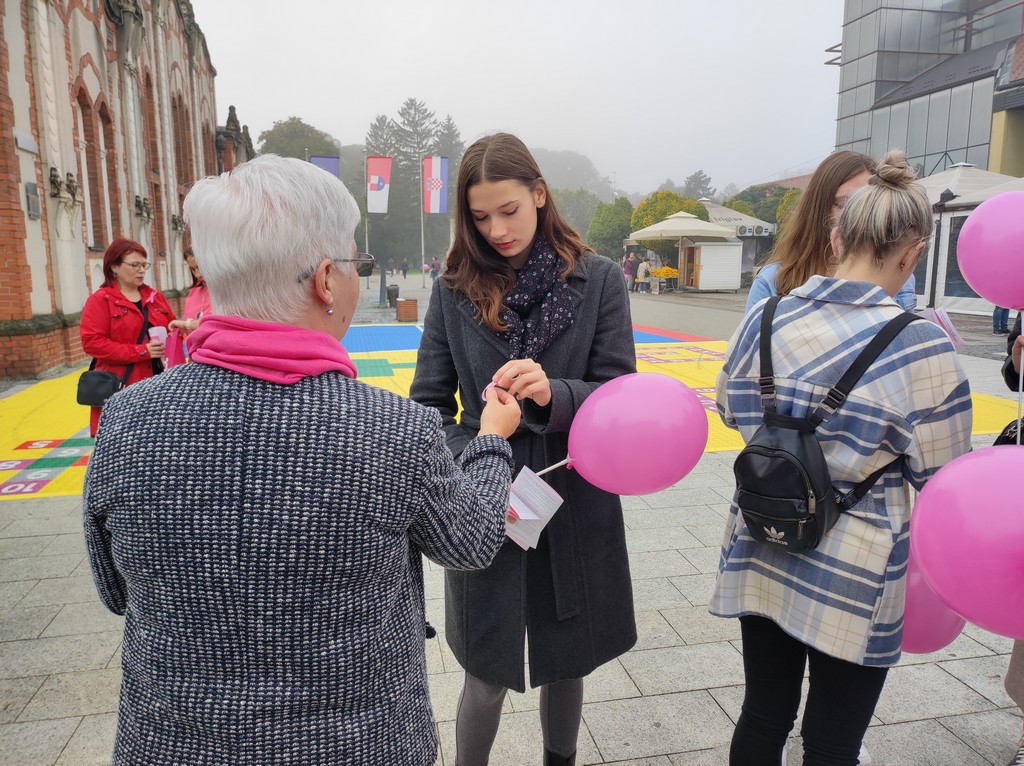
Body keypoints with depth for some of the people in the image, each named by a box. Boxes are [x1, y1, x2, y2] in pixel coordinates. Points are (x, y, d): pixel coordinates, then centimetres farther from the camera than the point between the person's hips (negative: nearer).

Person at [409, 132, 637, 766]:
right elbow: (429, 406, -2)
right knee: (488, 678, 9)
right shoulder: (454, 290, 0)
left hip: (575, 506, 1)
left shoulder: (599, 280, -3)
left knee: (568, 664, 19)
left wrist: (552, 394, -25)